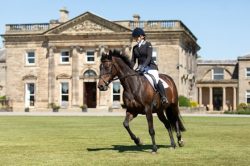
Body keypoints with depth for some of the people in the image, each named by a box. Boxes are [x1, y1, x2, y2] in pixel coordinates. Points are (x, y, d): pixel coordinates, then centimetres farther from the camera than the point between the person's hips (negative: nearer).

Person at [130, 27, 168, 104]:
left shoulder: (148, 44, -1)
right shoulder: (135, 48, 13)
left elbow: (149, 57, -13)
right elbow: (133, 60, 10)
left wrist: (144, 66, -28)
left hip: (150, 66, -5)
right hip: (140, 68, 5)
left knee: (156, 79, -25)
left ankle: (164, 98, -18)